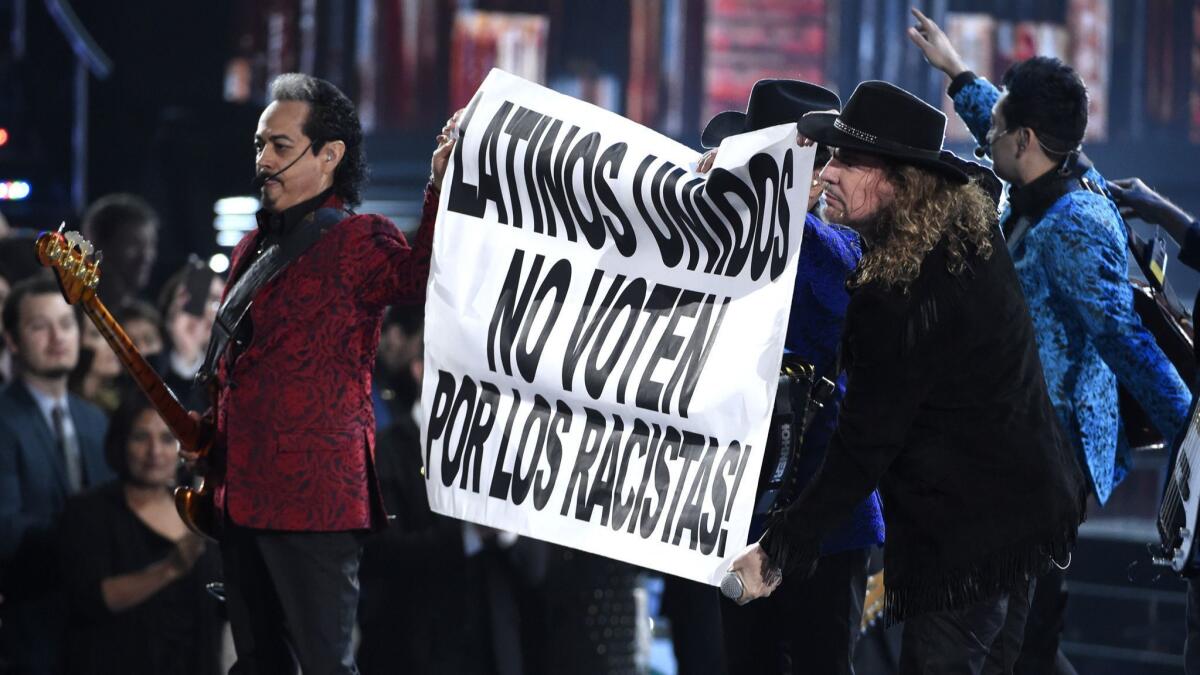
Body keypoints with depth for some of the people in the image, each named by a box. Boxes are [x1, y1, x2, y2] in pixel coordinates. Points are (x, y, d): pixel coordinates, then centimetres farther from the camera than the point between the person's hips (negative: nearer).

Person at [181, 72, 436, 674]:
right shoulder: (255, 248, 18)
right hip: (242, 493, 9)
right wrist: (210, 427, 14)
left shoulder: (358, 242, -8)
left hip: (314, 497, -9)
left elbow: (421, 279, -29)